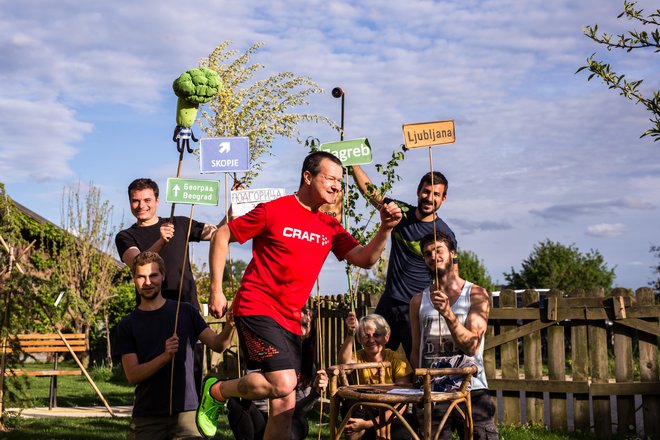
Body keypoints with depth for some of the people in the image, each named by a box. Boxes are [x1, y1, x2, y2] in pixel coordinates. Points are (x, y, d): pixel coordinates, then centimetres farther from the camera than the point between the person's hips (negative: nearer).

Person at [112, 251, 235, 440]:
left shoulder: (185, 312, 7)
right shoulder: (127, 325, 4)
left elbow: (217, 344, 0)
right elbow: (132, 376, -5)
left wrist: (230, 325, -21)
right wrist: (165, 356, -21)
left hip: (186, 412, 0)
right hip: (147, 417, 0)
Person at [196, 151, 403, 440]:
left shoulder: (330, 227, 11)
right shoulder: (273, 210, -7)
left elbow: (365, 259, 3)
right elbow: (222, 236, -1)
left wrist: (385, 228, -14)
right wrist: (216, 290, -6)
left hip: (289, 321, 7)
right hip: (257, 309, -7)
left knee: (284, 406, 6)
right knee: (283, 383, -22)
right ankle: (216, 391, 2)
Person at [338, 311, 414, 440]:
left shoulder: (398, 361, -10)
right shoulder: (358, 357, -3)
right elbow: (345, 364, -29)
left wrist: (368, 424, -27)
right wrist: (350, 334, -43)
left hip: (392, 420, -2)